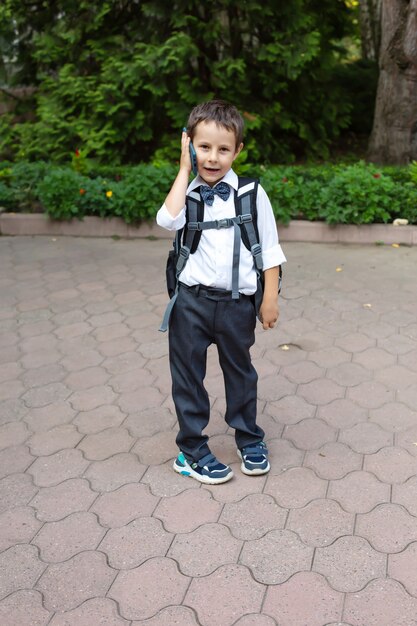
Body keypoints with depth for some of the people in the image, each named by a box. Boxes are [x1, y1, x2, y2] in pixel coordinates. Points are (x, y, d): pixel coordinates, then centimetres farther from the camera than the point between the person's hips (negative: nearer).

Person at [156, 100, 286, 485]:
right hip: (191, 299, 0)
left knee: (240, 370, 18)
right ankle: (192, 449, 28)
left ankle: (249, 439, 40)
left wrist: (270, 300, 0)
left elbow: (269, 249, 2)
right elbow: (168, 221, -23)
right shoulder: (186, 193, 0)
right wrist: (184, 170, -13)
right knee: (188, 374, 9)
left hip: (238, 302, 0)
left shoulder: (251, 193, -2)